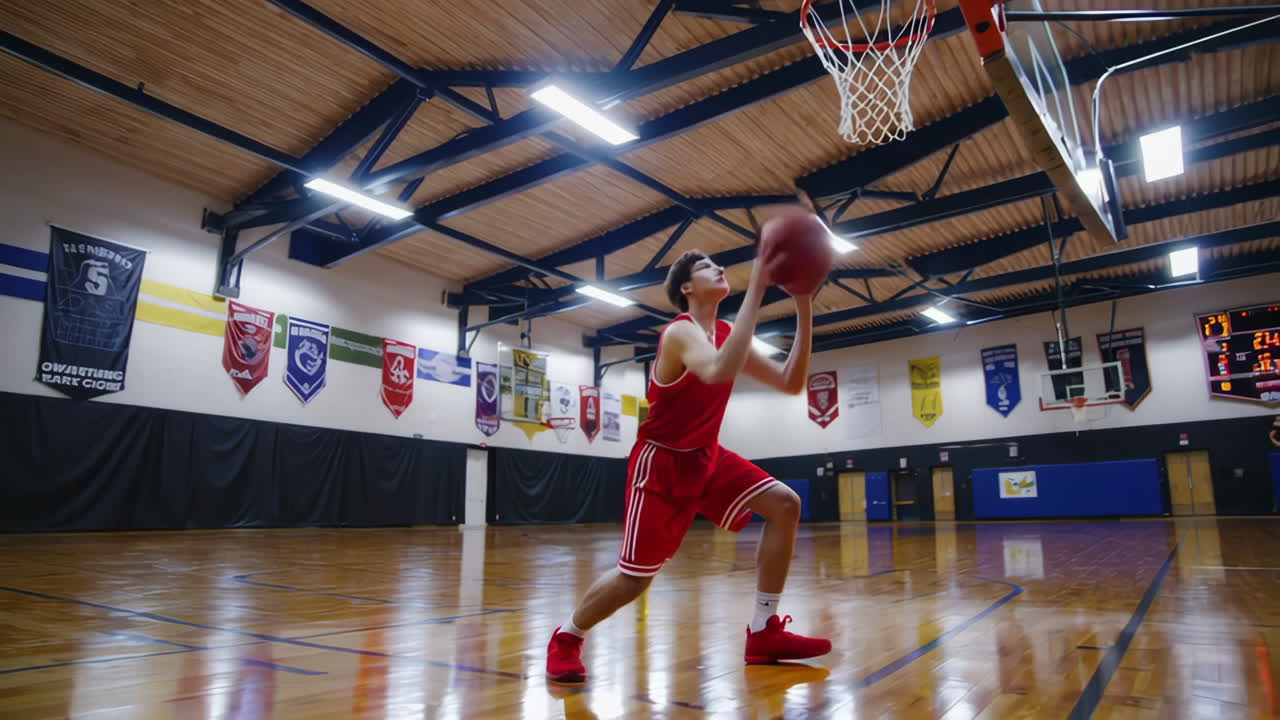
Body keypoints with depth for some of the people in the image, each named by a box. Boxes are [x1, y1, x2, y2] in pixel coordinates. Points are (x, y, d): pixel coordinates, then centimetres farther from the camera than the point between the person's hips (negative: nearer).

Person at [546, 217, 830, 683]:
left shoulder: (727, 334, 5)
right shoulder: (681, 332, -20)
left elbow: (791, 383, 0)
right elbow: (720, 373, -44)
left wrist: (804, 311, -10)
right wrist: (756, 288, -43)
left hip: (706, 455, 8)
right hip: (662, 461, -7)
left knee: (784, 504, -8)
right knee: (634, 577, -6)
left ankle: (764, 633, 0)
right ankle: (566, 638, 22)